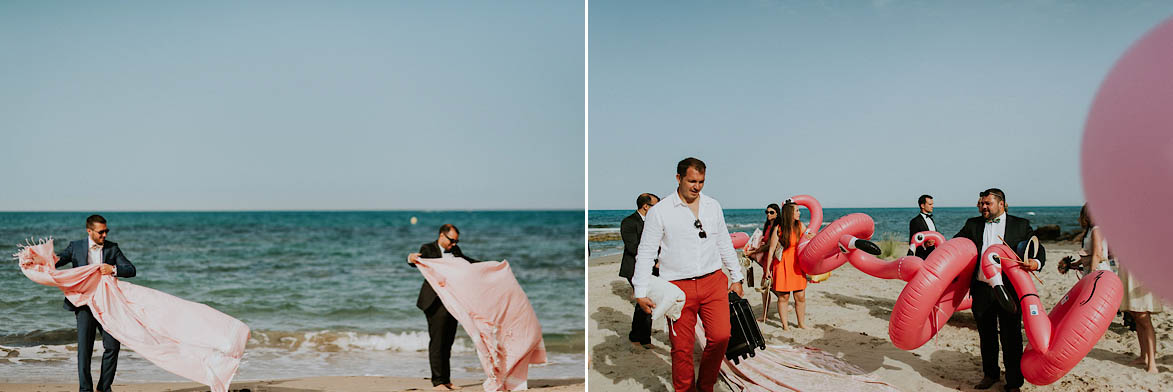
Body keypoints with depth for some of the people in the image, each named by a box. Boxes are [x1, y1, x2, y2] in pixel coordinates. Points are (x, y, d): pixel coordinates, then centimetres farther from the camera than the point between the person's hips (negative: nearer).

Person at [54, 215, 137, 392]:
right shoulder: (76, 246, 6)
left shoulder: (112, 248, 8)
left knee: (113, 345, -3)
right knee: (84, 348, -3)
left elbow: (131, 270, 1)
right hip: (84, 304, -1)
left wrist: (113, 269, -18)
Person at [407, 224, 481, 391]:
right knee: (437, 343, -5)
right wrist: (411, 258, -43)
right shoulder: (428, 249, -4)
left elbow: (466, 261, 31)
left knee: (448, 343, 10)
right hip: (436, 304, -6)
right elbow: (418, 260, -20)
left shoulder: (455, 250, 15)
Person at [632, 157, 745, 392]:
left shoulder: (713, 206, 11)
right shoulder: (659, 211, -1)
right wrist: (641, 292, -5)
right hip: (679, 286, -3)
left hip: (714, 281, 3)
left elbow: (725, 244, 21)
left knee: (720, 336, -8)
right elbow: (646, 253, 0)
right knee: (682, 347, -2)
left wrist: (736, 277, 20)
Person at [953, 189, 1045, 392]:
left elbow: (1038, 248, 2)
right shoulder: (973, 224, 12)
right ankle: (990, 374, 31)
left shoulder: (1020, 225, 5)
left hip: (1009, 289, -3)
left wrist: (1036, 262, -21)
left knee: (1011, 338, 1)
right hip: (981, 289, 3)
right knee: (986, 336, 15)